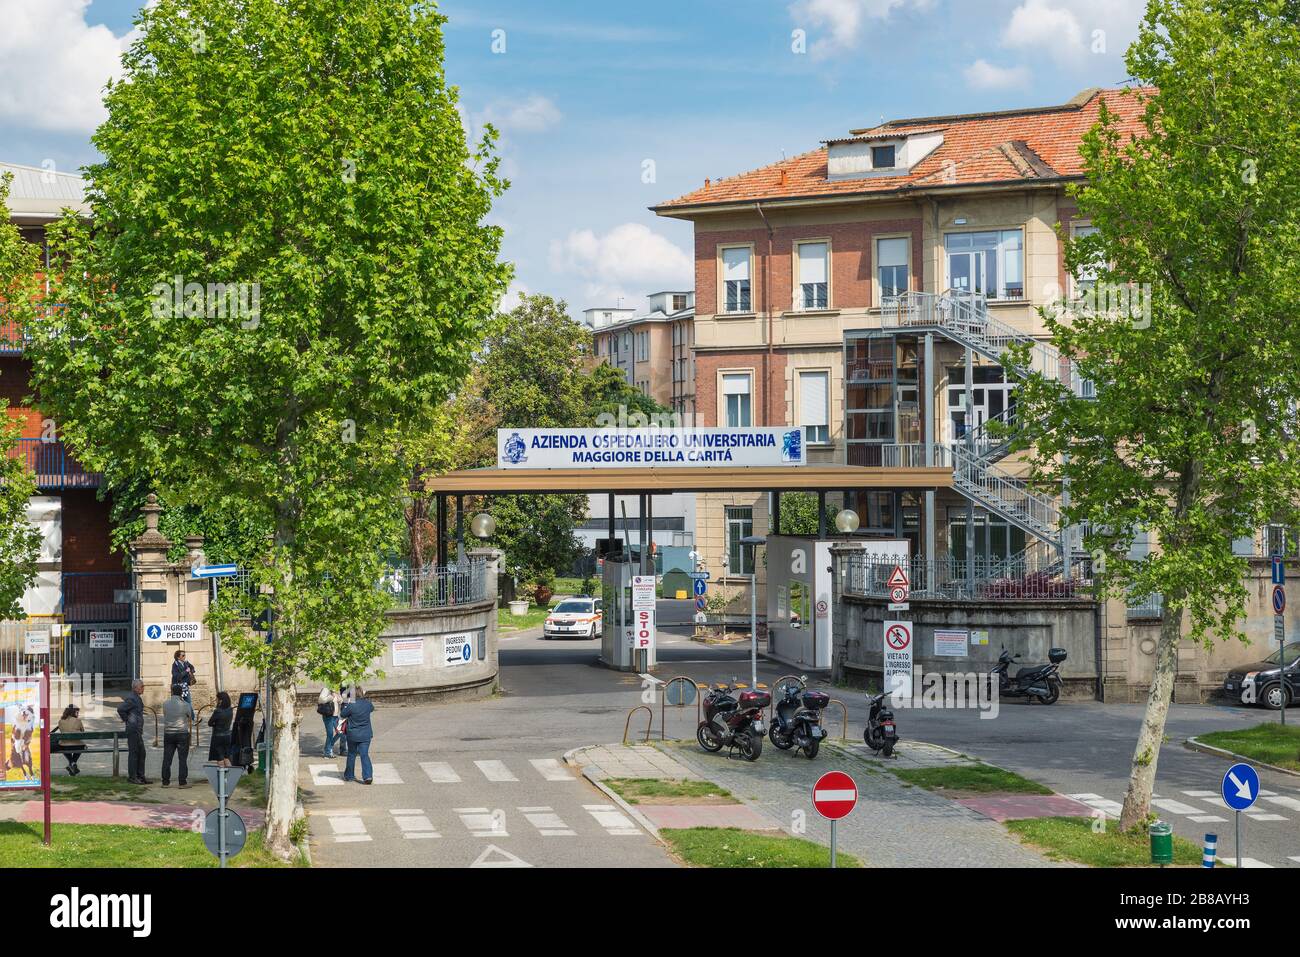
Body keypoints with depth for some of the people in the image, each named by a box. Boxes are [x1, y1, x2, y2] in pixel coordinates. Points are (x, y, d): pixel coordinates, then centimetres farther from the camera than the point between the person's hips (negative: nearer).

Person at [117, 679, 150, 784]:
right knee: (133, 753, -5)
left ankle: (140, 776, 16)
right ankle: (132, 777, 0)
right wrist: (126, 720, -14)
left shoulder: (137, 698, 16)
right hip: (133, 729, -10)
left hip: (138, 731, 10)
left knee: (141, 753, 11)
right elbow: (120, 709, -24)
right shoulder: (131, 698, -15)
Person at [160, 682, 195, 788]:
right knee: (183, 759, 0)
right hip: (182, 733, -3)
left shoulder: (165, 704, 0)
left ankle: (165, 781, 8)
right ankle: (183, 782, -2)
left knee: (167, 759, 7)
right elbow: (191, 719, 5)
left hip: (168, 734, 3)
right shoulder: (186, 705, -7)